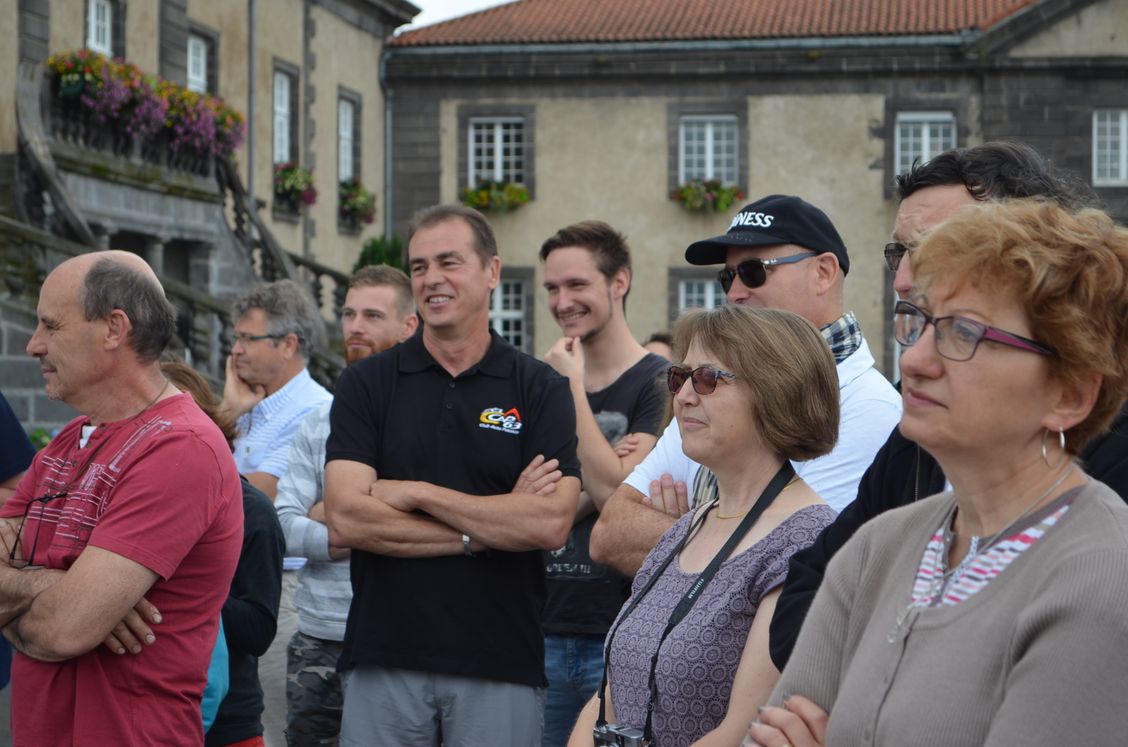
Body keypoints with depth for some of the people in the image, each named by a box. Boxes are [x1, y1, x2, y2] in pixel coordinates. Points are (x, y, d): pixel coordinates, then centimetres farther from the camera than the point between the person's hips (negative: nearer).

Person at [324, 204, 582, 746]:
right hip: (383, 657, 1)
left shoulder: (540, 390, 2)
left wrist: (417, 493, -10)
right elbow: (344, 520, -8)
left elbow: (551, 523, -11)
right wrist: (485, 530, -9)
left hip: (502, 662, -1)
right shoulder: (366, 384, 4)